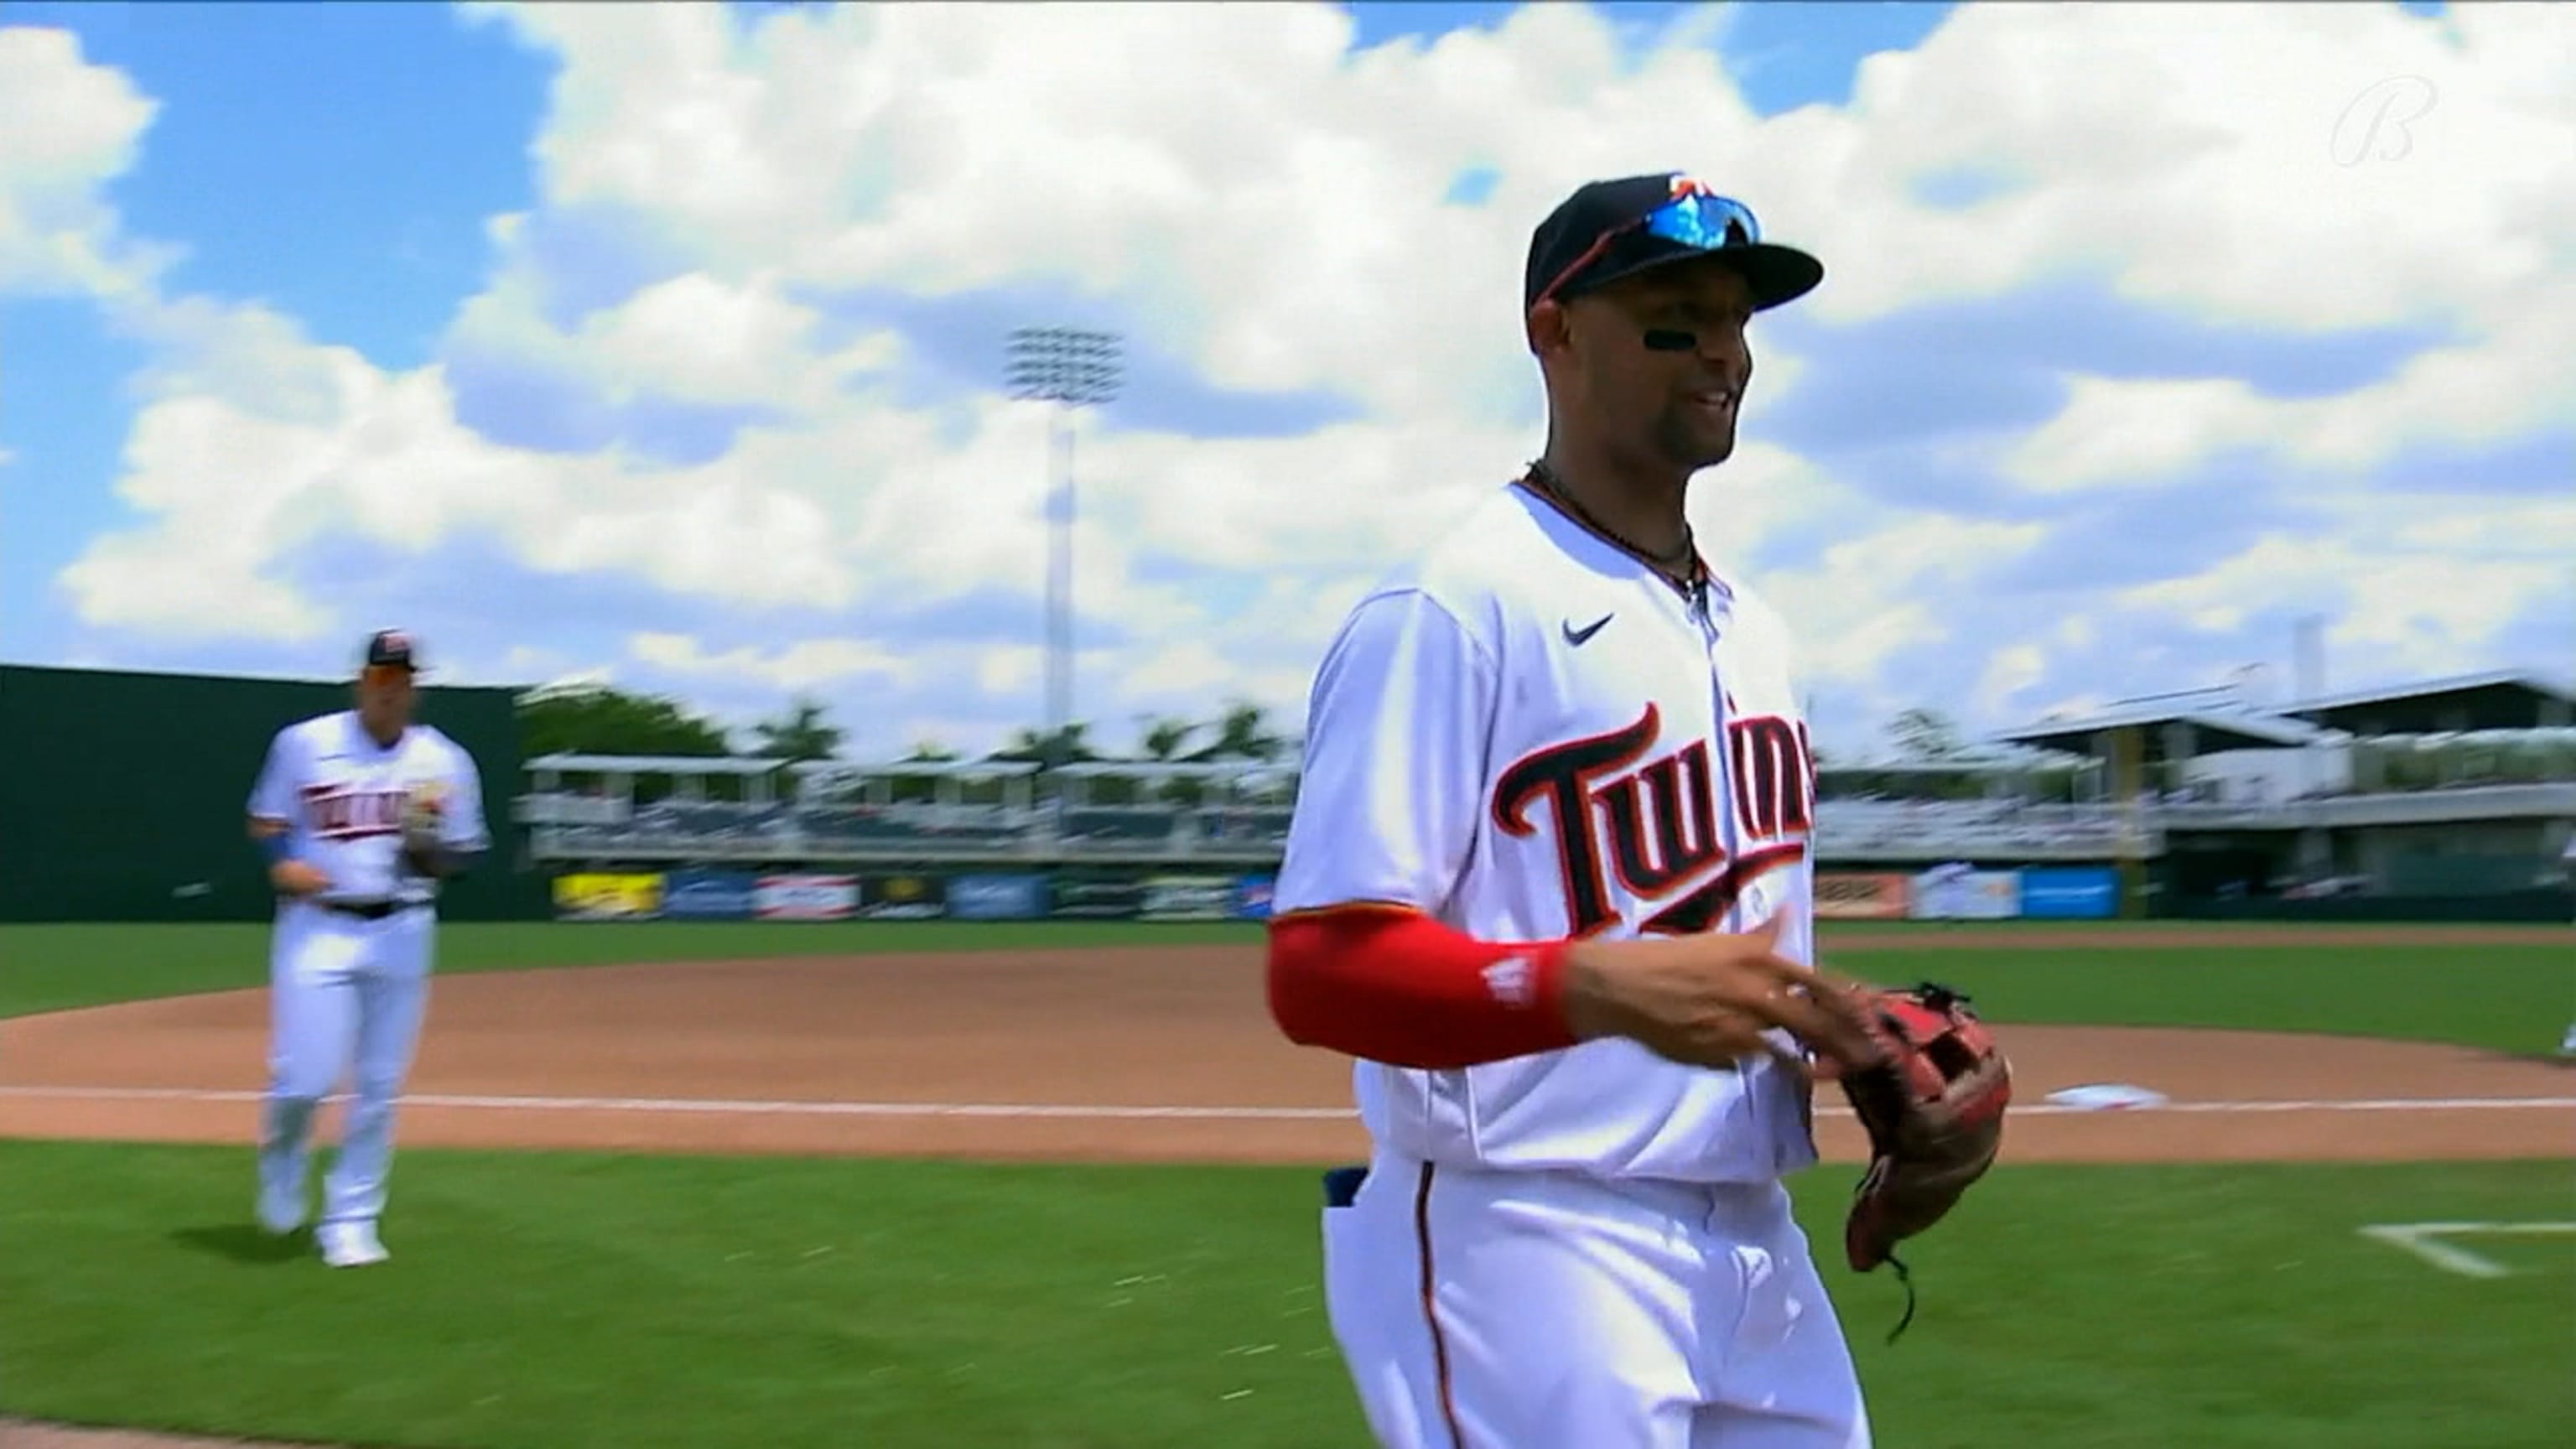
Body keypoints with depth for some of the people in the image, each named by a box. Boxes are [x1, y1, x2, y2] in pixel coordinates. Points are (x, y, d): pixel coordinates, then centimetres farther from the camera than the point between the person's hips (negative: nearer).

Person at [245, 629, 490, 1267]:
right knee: (305, 1076, -8)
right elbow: (266, 821, 8)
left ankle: (351, 1219, 17)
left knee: (379, 1084, 3)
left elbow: (463, 859, 6)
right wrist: (282, 862, -12)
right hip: (317, 926, -2)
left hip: (401, 931, 2)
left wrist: (430, 848, -16)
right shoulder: (304, 743, 0)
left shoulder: (444, 761, 3)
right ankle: (282, 1160, 25)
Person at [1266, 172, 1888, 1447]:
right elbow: (1320, 969, -19)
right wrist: (1601, 986, -32)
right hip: (1530, 1248, -8)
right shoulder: (1453, 610, -12)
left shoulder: (1753, 629, 16)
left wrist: (1840, 1037, 2)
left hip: (1757, 1243, 8)